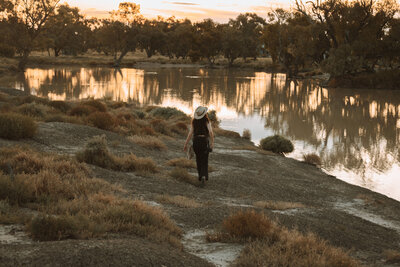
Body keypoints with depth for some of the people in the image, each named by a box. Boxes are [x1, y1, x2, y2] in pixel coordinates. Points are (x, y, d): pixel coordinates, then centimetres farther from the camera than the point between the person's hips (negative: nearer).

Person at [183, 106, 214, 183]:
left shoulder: (194, 122, 1)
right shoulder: (207, 121, -7)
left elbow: (190, 134, -2)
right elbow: (210, 132, -18)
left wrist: (186, 144, 3)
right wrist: (212, 142, -15)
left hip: (196, 141, 3)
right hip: (204, 141, -2)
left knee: (198, 159, 19)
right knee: (204, 160, 4)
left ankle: (200, 175, 24)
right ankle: (204, 175, -17)